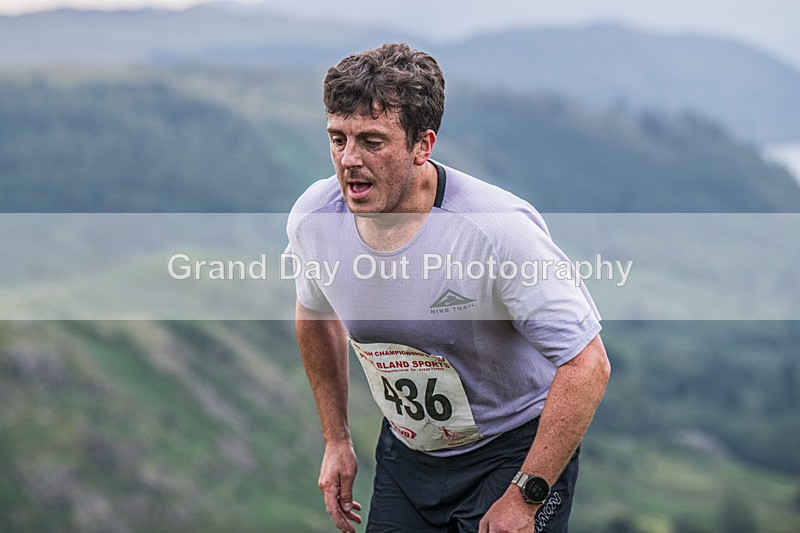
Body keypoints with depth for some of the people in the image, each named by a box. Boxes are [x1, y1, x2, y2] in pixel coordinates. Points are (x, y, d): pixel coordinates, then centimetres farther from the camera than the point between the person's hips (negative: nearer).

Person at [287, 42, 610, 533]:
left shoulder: (496, 229, -30)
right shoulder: (313, 218, -13)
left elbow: (587, 365, -27)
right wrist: (337, 440, 11)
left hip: (514, 451, -4)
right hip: (406, 450, 5)